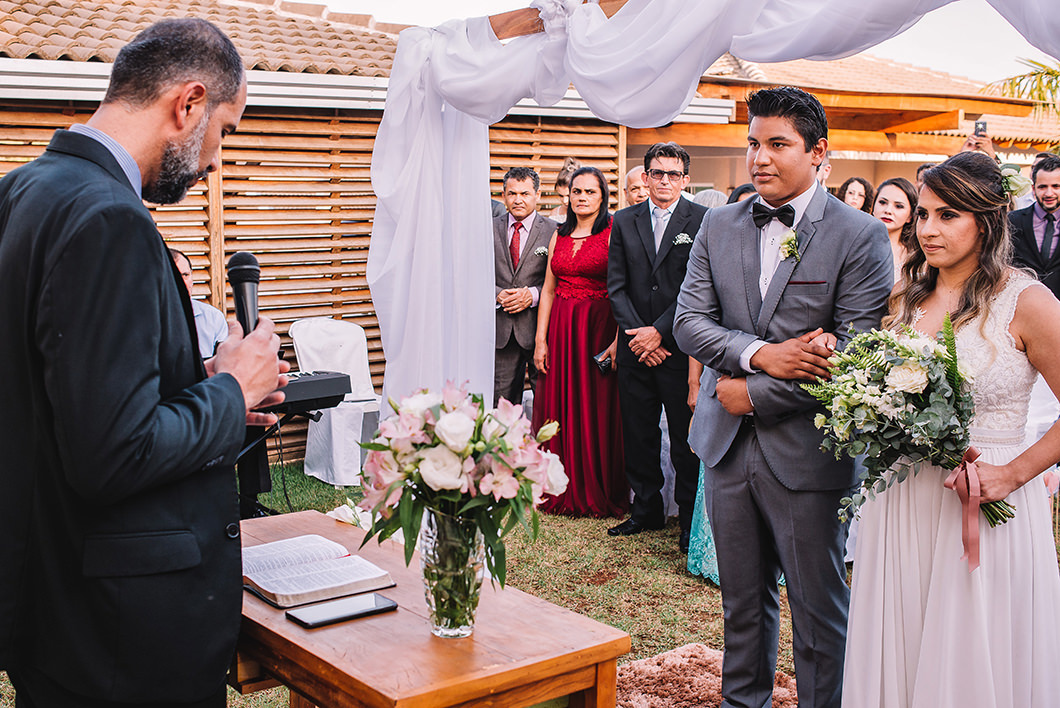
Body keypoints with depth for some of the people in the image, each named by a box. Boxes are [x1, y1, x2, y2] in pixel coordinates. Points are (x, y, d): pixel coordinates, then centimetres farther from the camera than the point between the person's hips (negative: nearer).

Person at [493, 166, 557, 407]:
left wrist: (533, 294, -16)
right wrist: (497, 294, -9)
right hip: (501, 328, 3)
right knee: (501, 399, 7)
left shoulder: (553, 231, -1)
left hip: (539, 326, -2)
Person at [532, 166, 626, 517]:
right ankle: (565, 491, 19)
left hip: (599, 327, -5)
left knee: (598, 410, 1)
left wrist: (619, 339, -18)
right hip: (560, 328, 5)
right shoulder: (559, 235, 12)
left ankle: (601, 494, 15)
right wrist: (541, 339, 4)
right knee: (561, 407, 7)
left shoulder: (614, 233, -4)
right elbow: (548, 290, 11)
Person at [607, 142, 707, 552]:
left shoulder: (702, 220, -1)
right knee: (638, 435, 11)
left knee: (685, 438, 1)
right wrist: (636, 333, -5)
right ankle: (647, 510, 25)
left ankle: (690, 518, 13)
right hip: (636, 347, 4)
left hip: (680, 346, -4)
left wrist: (660, 331, -12)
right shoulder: (625, 221, 10)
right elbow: (616, 285, 6)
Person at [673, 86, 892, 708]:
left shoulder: (861, 236, -8)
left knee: (820, 608, 8)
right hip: (728, 445, 5)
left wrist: (754, 393, -12)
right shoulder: (720, 225, 7)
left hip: (806, 452, -4)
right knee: (743, 599, 18)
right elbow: (689, 320, 1)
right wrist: (760, 353, -16)